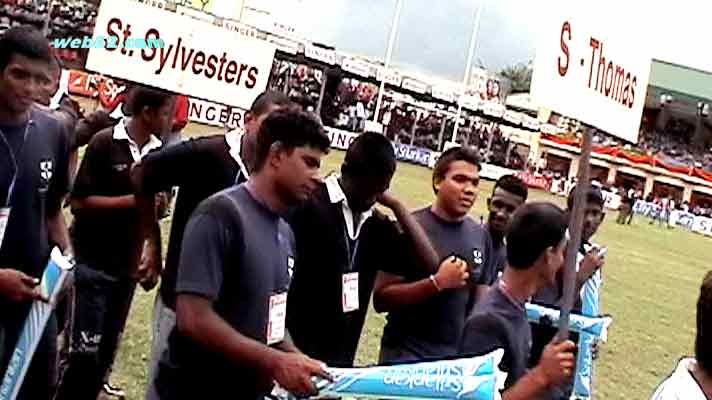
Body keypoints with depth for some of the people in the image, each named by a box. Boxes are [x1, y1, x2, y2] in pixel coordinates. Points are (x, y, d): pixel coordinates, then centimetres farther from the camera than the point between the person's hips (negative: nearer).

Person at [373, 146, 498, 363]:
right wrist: (437, 282, -21)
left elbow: (481, 301, 11)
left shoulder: (480, 236, 3)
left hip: (458, 356, 4)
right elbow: (381, 299, -14)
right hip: (405, 354, -4)